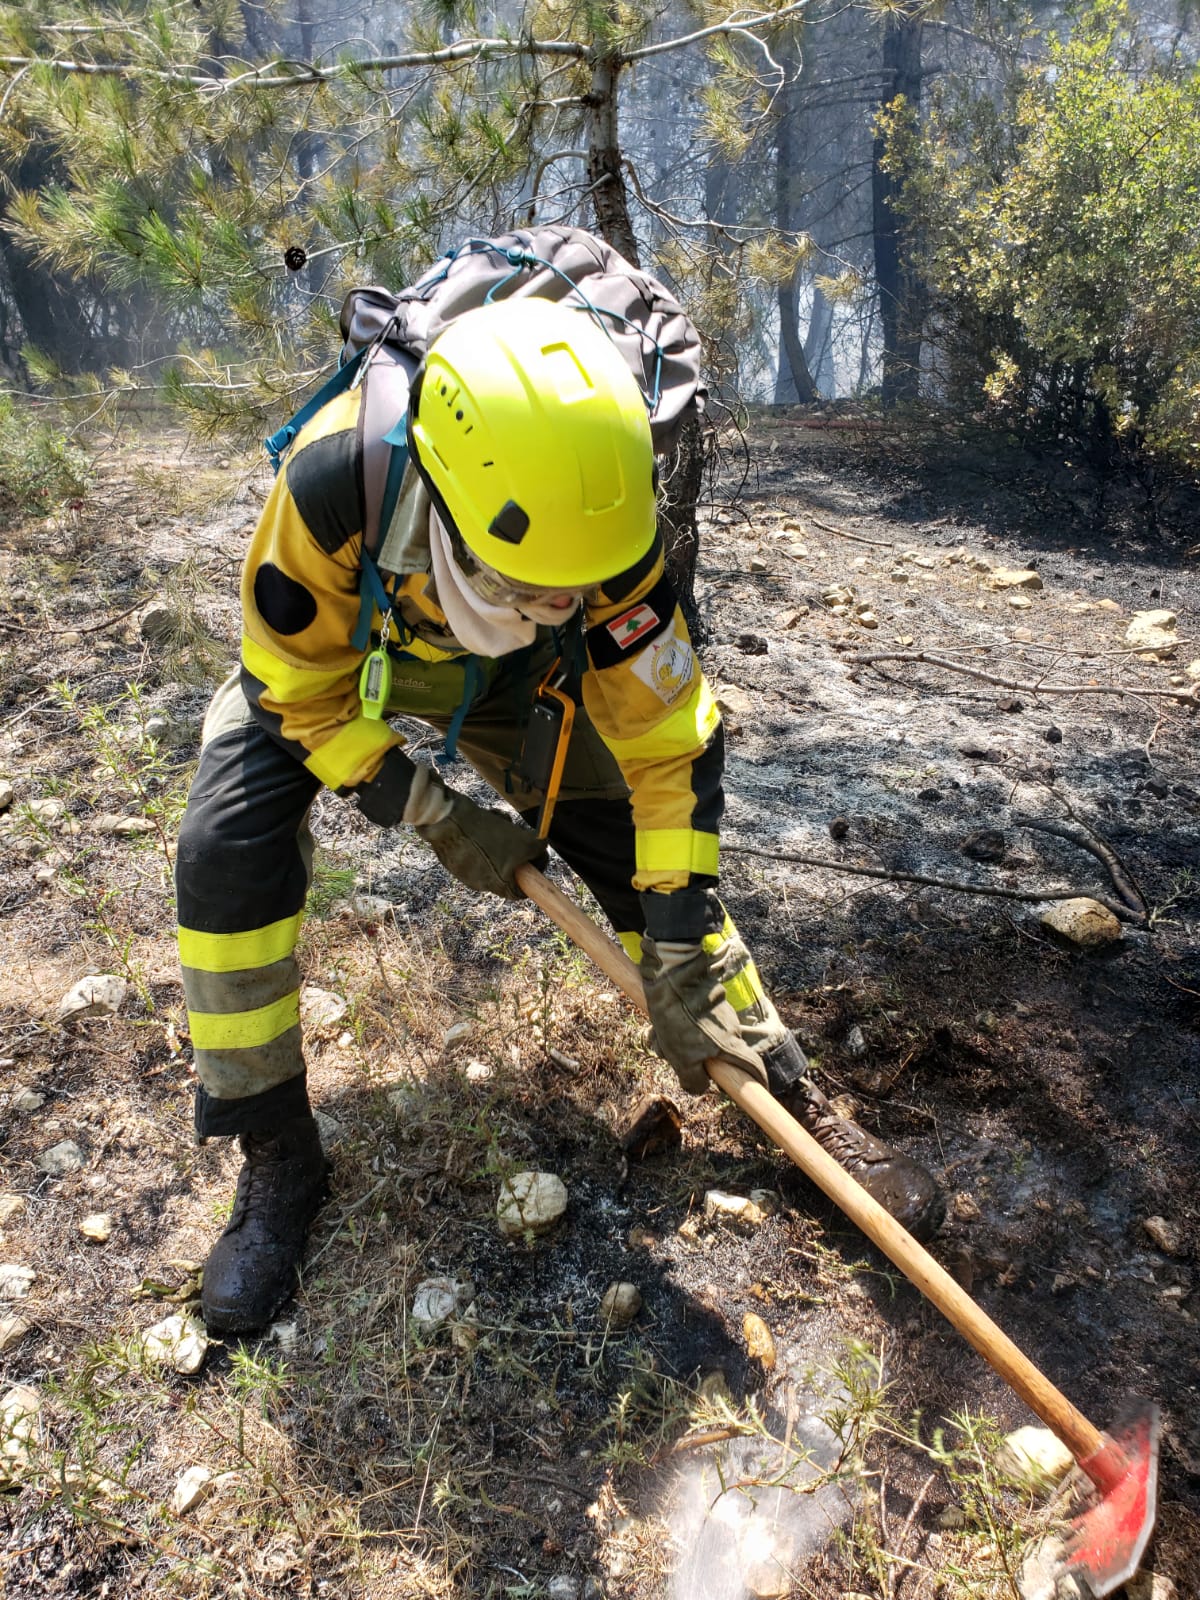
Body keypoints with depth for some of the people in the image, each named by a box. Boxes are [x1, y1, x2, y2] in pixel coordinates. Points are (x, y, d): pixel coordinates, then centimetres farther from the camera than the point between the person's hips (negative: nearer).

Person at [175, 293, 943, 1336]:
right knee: (230, 852, -23)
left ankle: (798, 1099, 5)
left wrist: (681, 965, -27)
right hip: (328, 660, 0)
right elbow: (299, 691, -25)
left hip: (510, 673, 1)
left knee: (640, 846, -13)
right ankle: (276, 1159, -2)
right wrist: (432, 817, -25)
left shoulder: (601, 526, -34)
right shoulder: (336, 480, -41)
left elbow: (671, 744, -27)